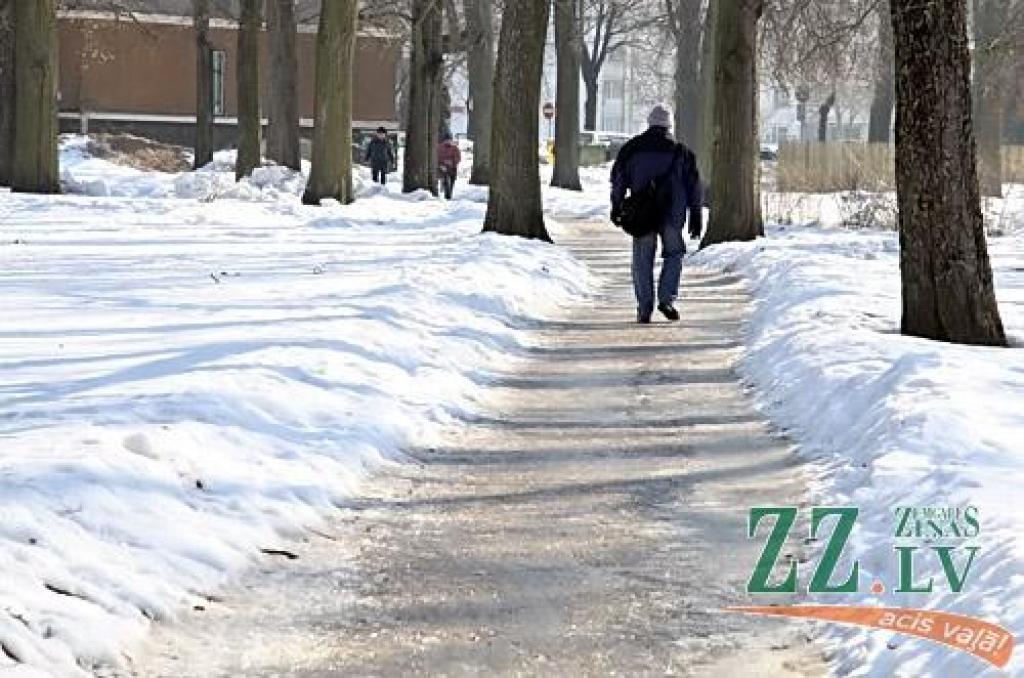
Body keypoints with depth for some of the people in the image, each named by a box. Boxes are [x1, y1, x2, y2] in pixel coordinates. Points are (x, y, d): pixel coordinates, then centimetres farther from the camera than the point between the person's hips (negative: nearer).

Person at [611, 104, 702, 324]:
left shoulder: (631, 149, 5)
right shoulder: (680, 151, 4)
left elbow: (618, 178, 8)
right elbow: (693, 186, 6)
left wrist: (616, 207, 17)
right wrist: (696, 216, 10)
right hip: (672, 215, 0)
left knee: (643, 261, 6)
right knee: (674, 254, 16)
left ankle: (644, 309, 1)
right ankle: (667, 299, 1)